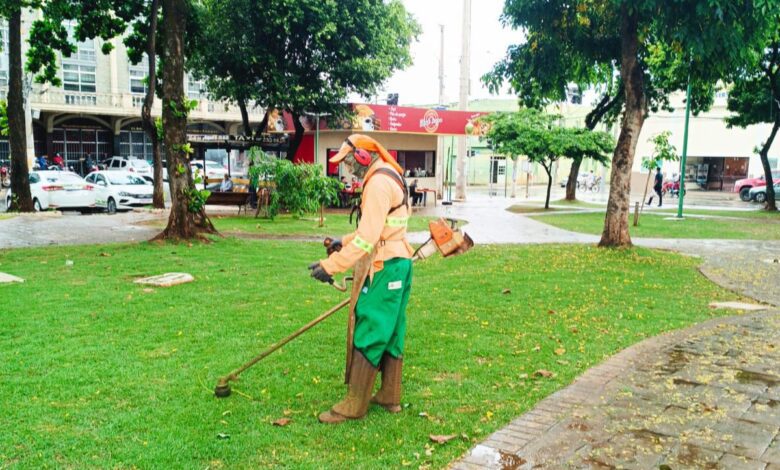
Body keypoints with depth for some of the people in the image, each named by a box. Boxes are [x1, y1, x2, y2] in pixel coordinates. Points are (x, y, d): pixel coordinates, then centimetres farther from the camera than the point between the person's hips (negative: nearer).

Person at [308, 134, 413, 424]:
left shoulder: (378, 183, -17)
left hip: (384, 268, -10)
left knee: (368, 335, -3)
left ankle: (354, 405, 6)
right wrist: (344, 241, 17)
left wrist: (331, 266, -23)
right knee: (391, 332, 15)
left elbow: (367, 237, -25)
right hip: (398, 262, 10)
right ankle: (390, 397, 25)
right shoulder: (389, 178, 16)